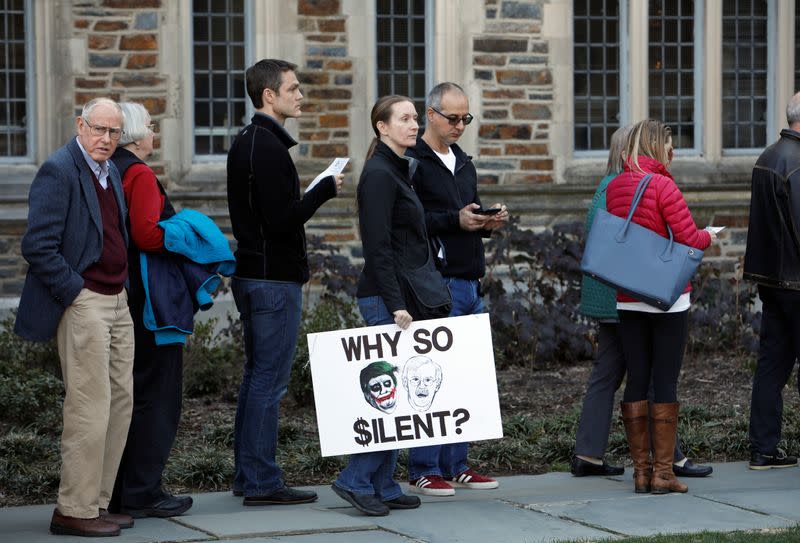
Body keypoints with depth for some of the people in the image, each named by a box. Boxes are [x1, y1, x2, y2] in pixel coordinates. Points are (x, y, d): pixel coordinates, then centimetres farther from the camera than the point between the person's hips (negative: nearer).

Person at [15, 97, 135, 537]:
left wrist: (123, 287, 15)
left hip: (116, 302, 9)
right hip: (82, 304, -9)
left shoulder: (110, 172, 15)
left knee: (120, 401, 9)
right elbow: (38, 245, -18)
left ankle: (97, 502, 15)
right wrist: (76, 293, -15)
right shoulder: (59, 170, -12)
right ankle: (74, 511, -3)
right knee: (89, 406, -9)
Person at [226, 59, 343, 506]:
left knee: (257, 376, 15)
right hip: (275, 279, -10)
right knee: (269, 381, -6)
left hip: (252, 274, 10)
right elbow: (283, 221, -22)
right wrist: (324, 190, -12)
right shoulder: (269, 147, -17)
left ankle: (247, 476, 20)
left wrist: (305, 200, 17)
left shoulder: (244, 143, 15)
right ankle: (263, 482, -4)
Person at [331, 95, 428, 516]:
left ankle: (382, 487, 12)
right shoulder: (379, 174, -13)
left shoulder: (397, 171, 17)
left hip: (400, 297, 10)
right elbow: (377, 248, -18)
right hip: (385, 297, -10)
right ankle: (356, 480, -5)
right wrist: (396, 304, -22)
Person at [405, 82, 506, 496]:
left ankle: (455, 465, 16)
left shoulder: (463, 163, 20)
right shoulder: (412, 162, -7)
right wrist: (454, 220, -22)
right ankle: (424, 470, -2)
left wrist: (489, 222, 5)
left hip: (470, 283, 8)